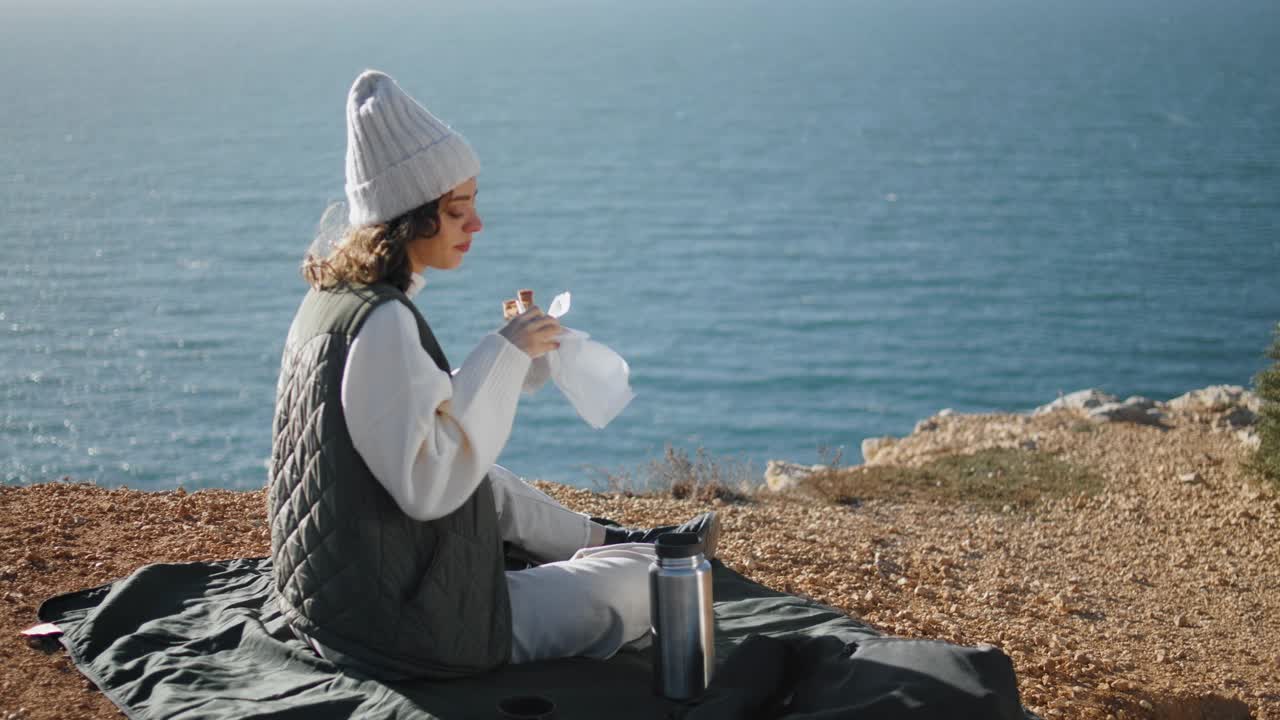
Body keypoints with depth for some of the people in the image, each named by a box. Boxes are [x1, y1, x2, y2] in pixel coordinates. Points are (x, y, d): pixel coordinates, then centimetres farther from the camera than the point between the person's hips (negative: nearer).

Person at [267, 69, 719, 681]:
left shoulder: (332, 298, 4)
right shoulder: (381, 322, -24)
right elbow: (427, 485, -29)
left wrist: (515, 362, 8)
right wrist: (502, 356, -23)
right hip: (408, 633, -10)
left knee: (492, 484, 35)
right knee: (644, 580, 3)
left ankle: (610, 541, 52)